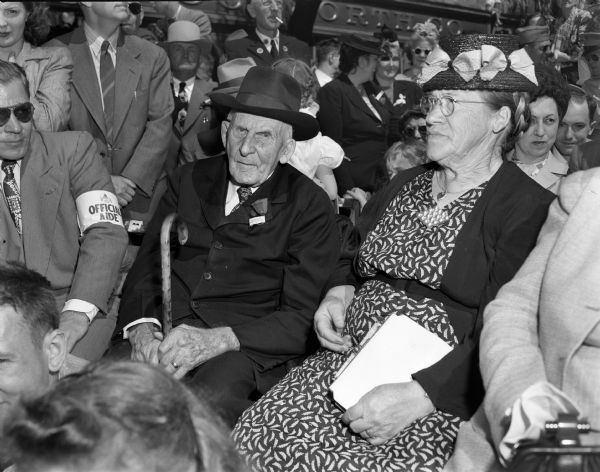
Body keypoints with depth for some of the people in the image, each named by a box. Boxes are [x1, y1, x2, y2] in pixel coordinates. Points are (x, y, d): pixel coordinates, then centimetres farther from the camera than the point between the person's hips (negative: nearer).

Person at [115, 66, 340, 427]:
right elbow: (147, 264, 13)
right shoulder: (190, 179, 17)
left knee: (210, 400, -36)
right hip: (165, 332, 4)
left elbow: (301, 319, -4)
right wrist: (142, 326, -9)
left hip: (247, 346, -3)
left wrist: (218, 339, -19)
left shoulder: (310, 207, 3)